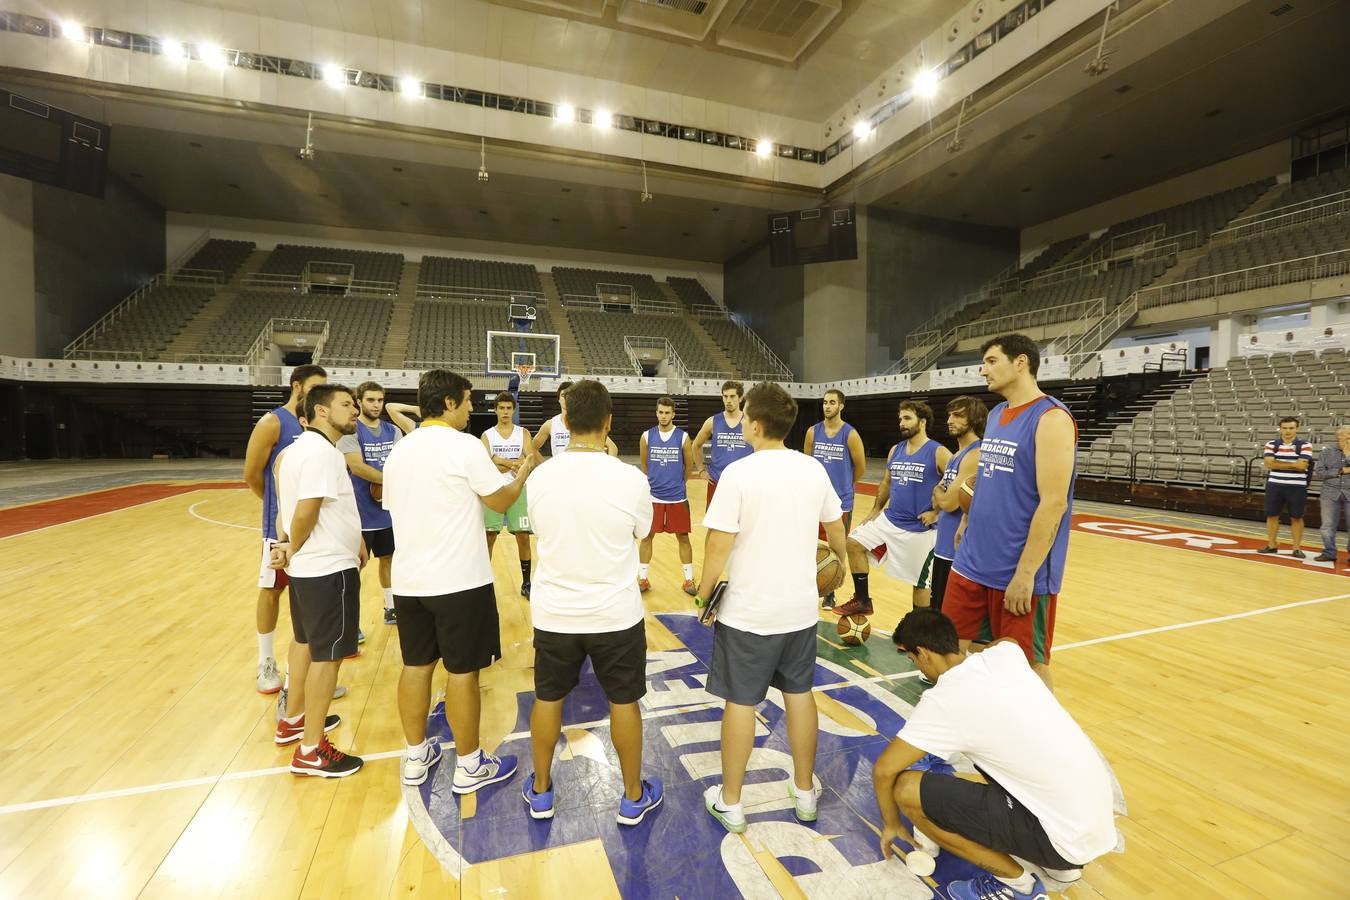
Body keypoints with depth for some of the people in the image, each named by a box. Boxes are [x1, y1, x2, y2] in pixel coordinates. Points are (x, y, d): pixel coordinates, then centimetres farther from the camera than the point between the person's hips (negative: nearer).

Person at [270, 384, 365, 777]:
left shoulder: (300, 447, 12)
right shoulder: (322, 452, -20)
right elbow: (305, 513, -24)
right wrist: (293, 550, -8)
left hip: (307, 566, 11)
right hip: (329, 568, -11)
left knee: (305, 642, 23)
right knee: (327, 654, -1)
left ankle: (293, 720, 39)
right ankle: (311, 751, 10)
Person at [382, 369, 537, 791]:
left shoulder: (399, 451, 7)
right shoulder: (465, 446, -14)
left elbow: (394, 509, 15)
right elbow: (501, 502, -6)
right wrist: (525, 471, 11)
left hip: (410, 579, 7)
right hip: (460, 580, -7)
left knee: (416, 665, 17)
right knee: (462, 671, 4)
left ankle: (416, 757, 31)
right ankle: (470, 766, 18)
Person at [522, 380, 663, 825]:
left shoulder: (539, 477, -10)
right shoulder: (631, 478, -16)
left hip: (554, 613, 2)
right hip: (616, 614, -2)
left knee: (547, 699, 21)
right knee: (624, 703, 16)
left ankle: (541, 791, 39)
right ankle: (634, 797, 33)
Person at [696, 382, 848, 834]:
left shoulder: (738, 473, -18)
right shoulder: (813, 469, -1)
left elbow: (719, 546, -19)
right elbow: (836, 528, 11)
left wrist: (704, 594, -3)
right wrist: (840, 565, 31)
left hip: (748, 611, -5)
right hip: (801, 607, 5)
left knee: (740, 702, 9)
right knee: (799, 694, 19)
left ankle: (729, 803, 26)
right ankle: (805, 792, 36)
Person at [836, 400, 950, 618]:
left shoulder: (939, 453, -13)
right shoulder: (895, 450, 6)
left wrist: (937, 513, -15)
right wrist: (875, 510, 14)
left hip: (921, 529, -6)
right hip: (890, 519, 6)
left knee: (920, 581, 5)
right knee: (854, 543, -2)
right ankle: (862, 601, 11)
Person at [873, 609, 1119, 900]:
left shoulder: (943, 700, -16)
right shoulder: (1004, 654, 1)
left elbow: (883, 771, -9)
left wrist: (891, 825, 9)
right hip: (1102, 808, 8)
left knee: (907, 789, -11)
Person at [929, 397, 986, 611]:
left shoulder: (975, 455, -18)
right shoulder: (956, 455, 13)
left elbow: (948, 502, -20)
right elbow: (939, 502, 18)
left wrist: (936, 489, -1)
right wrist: (940, 493, -2)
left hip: (960, 549, -10)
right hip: (944, 546, 10)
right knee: (938, 610, 19)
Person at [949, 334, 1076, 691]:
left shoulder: (1051, 418, -14)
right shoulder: (995, 414, 11)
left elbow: (1053, 503, -19)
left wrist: (1025, 573, -20)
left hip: (1020, 574, -7)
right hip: (972, 563, 7)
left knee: (1027, 665, 8)